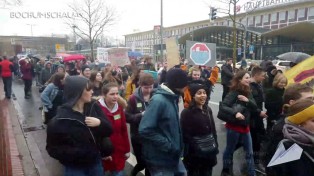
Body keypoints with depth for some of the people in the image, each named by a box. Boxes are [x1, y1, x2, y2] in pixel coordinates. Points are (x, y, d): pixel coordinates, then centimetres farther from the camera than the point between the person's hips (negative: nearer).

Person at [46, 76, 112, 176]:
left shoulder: (93, 108, -4)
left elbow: (109, 131, -2)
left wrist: (99, 123, -22)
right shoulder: (60, 119, -16)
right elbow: (52, 149, -12)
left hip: (95, 163, 4)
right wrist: (77, 153, -25)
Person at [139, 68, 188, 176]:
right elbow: (145, 130, -27)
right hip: (161, 159, -8)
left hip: (173, 156, 9)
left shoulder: (172, 98, 6)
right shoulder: (158, 100, -22)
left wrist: (176, 145, 5)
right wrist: (168, 145, -22)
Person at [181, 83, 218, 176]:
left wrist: (215, 147, 12)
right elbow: (185, 135, -17)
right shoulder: (186, 112, -14)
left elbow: (213, 130, 14)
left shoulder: (208, 110, 8)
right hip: (194, 154, -6)